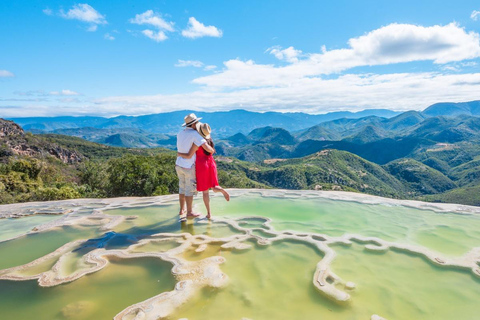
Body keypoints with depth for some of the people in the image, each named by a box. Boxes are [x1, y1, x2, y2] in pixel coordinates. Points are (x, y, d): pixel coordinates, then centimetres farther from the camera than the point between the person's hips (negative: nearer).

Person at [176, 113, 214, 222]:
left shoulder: (179, 134, 7)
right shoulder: (195, 134, -18)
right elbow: (206, 147, -22)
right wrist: (212, 150, -1)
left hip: (179, 164, 7)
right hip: (188, 167, -7)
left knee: (182, 188, 18)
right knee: (189, 190, 5)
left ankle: (182, 210, 28)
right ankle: (189, 212, 16)